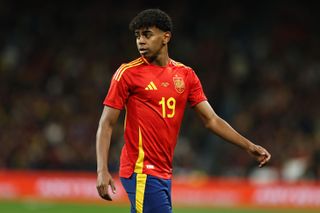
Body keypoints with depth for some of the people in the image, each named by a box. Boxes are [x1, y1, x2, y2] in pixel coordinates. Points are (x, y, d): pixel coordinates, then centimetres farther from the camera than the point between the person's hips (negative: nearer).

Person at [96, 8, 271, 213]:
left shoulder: (185, 75, 10)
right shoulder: (128, 73, -4)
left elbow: (211, 120, 11)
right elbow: (106, 125, -5)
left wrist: (249, 146, 1)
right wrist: (102, 171, -15)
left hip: (164, 173, 6)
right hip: (141, 172, -6)